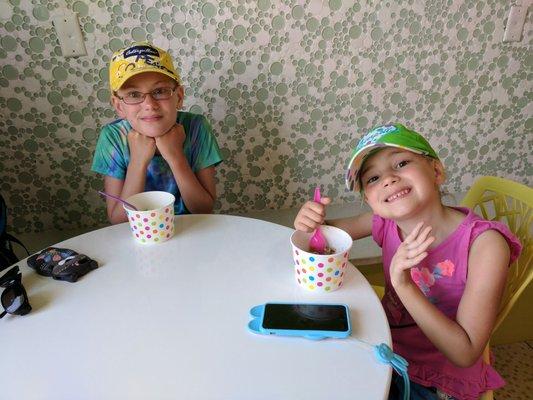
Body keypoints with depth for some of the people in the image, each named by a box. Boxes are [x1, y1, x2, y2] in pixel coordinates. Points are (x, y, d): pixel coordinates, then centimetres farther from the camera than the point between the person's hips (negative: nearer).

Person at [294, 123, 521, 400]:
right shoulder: (386, 221, -12)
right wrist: (310, 222, -19)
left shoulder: (484, 243, -24)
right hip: (383, 351, 4)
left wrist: (404, 284, -34)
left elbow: (465, 354, -23)